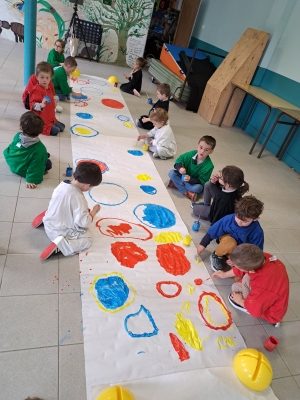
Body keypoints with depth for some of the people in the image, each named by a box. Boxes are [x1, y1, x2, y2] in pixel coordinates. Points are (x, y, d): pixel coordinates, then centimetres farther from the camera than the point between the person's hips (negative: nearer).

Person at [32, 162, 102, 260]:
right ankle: (60, 245, -16)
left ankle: (45, 217, 15)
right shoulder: (78, 198, -31)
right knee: (88, 238, 3)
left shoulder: (62, 184, -8)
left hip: (49, 224, 8)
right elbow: (83, 222, -28)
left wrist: (84, 210, 9)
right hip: (60, 232, -8)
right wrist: (94, 211, -11)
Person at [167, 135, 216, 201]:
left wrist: (190, 179, -38)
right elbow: (180, 159, -5)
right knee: (171, 173, -19)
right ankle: (185, 192, -21)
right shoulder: (191, 154, -16)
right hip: (184, 176, 4)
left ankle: (177, 184, -21)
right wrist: (180, 168, -28)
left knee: (198, 188, -37)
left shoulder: (209, 166, -24)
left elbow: (202, 181, -22)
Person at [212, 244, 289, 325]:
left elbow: (255, 310, -25)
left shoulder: (263, 287, -44)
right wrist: (225, 274, 12)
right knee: (235, 287, 14)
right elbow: (244, 268, -2)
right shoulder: (263, 257, -24)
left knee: (247, 278, -23)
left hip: (270, 314, -7)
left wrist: (240, 301, -4)